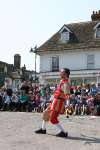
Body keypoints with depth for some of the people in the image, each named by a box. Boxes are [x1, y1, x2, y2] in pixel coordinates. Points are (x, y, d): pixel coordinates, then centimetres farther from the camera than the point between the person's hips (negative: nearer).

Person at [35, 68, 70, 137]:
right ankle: (43, 129, 31)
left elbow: (67, 95, -28)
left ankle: (63, 132, 1)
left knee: (52, 118, -7)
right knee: (46, 113, 17)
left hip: (58, 102, -10)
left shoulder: (66, 83, -19)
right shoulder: (62, 81, 10)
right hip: (55, 101, 10)